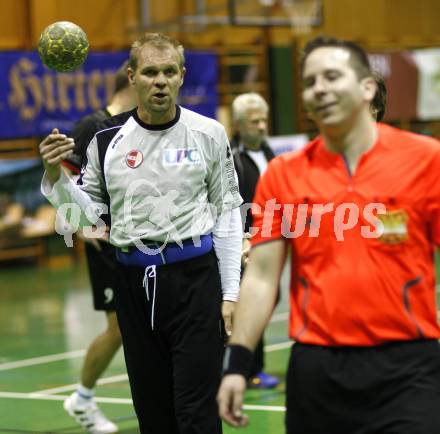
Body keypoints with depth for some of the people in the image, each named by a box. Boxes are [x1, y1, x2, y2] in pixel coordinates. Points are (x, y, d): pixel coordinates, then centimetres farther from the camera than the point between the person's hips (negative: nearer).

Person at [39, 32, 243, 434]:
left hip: (194, 279, -3)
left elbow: (227, 213, 3)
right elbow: (89, 214, 9)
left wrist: (230, 293, 0)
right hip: (134, 282, 3)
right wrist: (56, 175, -9)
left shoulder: (208, 133, -1)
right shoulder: (108, 139, 3)